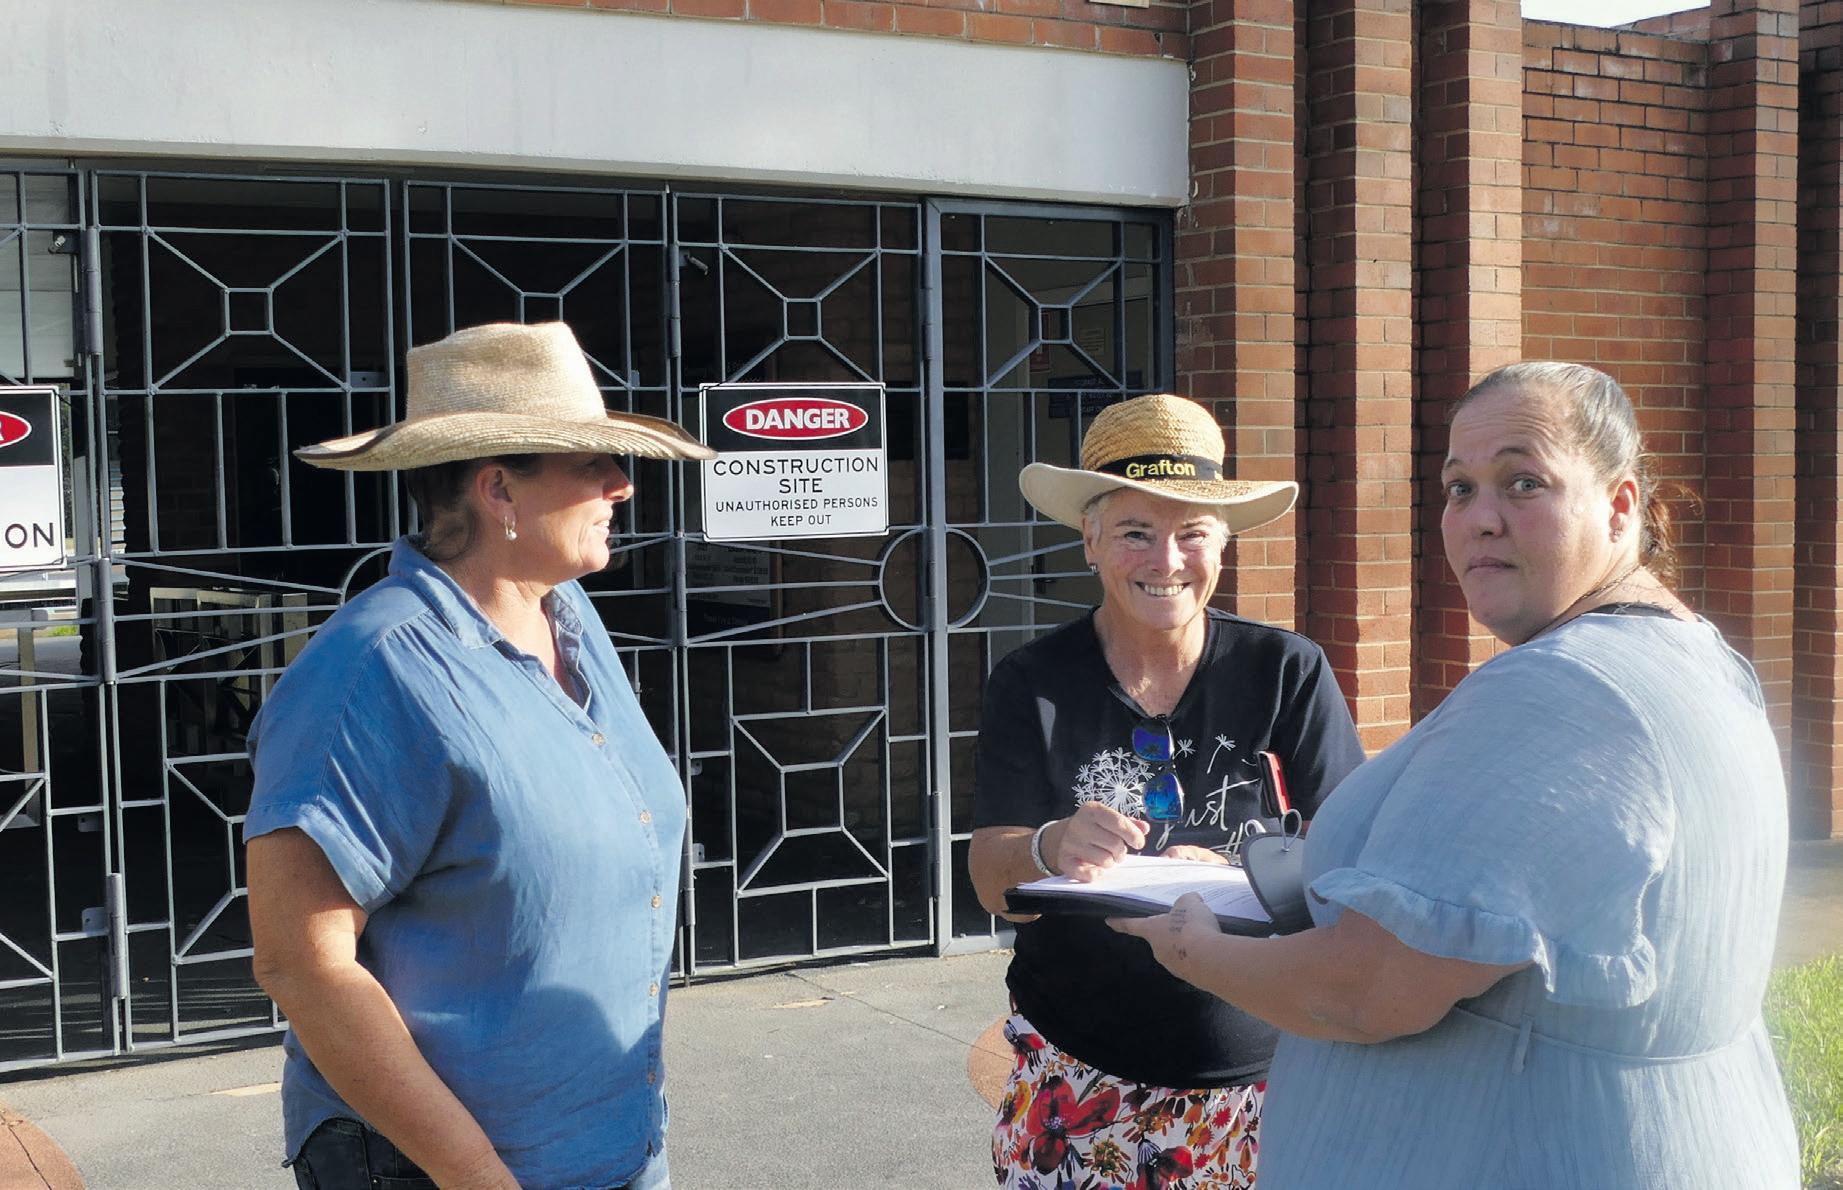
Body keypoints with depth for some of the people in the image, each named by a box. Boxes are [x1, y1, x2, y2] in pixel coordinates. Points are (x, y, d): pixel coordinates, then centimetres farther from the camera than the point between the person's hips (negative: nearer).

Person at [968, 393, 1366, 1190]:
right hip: (1080, 1085, 1)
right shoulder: (1030, 685, -3)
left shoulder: (1288, 674, -5)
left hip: (1255, 1083, 0)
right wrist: (1054, 850, -30)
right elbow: (993, 881, -8)